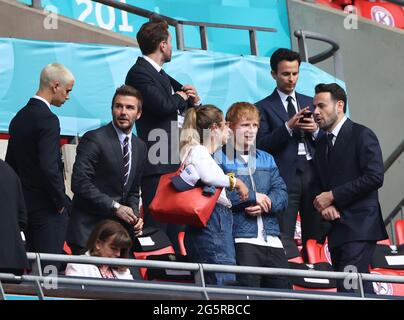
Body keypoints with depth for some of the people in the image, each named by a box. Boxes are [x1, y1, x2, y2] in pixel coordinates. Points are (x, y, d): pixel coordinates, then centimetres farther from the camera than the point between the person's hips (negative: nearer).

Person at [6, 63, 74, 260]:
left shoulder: (19, 117, 11)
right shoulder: (48, 120, -16)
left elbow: (10, 163, 15)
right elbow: (49, 168, -23)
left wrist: (21, 199, 18)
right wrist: (61, 202, -11)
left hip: (25, 205, 9)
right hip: (47, 208, -9)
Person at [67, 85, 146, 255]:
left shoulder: (140, 147, 14)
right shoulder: (93, 139, -8)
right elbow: (80, 183, -16)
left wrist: (135, 215, 2)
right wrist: (115, 207, -16)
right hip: (88, 228, -6)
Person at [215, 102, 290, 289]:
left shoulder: (266, 159, 22)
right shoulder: (219, 158, 2)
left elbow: (282, 194, 11)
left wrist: (266, 205, -11)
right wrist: (252, 197, -11)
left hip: (271, 239, 6)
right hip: (241, 238, -6)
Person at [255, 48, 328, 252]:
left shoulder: (310, 103, 19)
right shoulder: (264, 107, 5)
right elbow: (262, 145, -6)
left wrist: (315, 130, -3)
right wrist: (288, 126, -17)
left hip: (312, 173, 4)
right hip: (285, 176, -4)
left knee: (316, 237, 2)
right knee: (283, 240, -9)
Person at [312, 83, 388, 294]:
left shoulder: (362, 135, -4)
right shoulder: (322, 143, 19)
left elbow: (374, 177, -15)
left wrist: (333, 195, -12)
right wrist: (324, 204, -3)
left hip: (359, 227, -8)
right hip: (336, 229, 8)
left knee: (350, 288, -19)